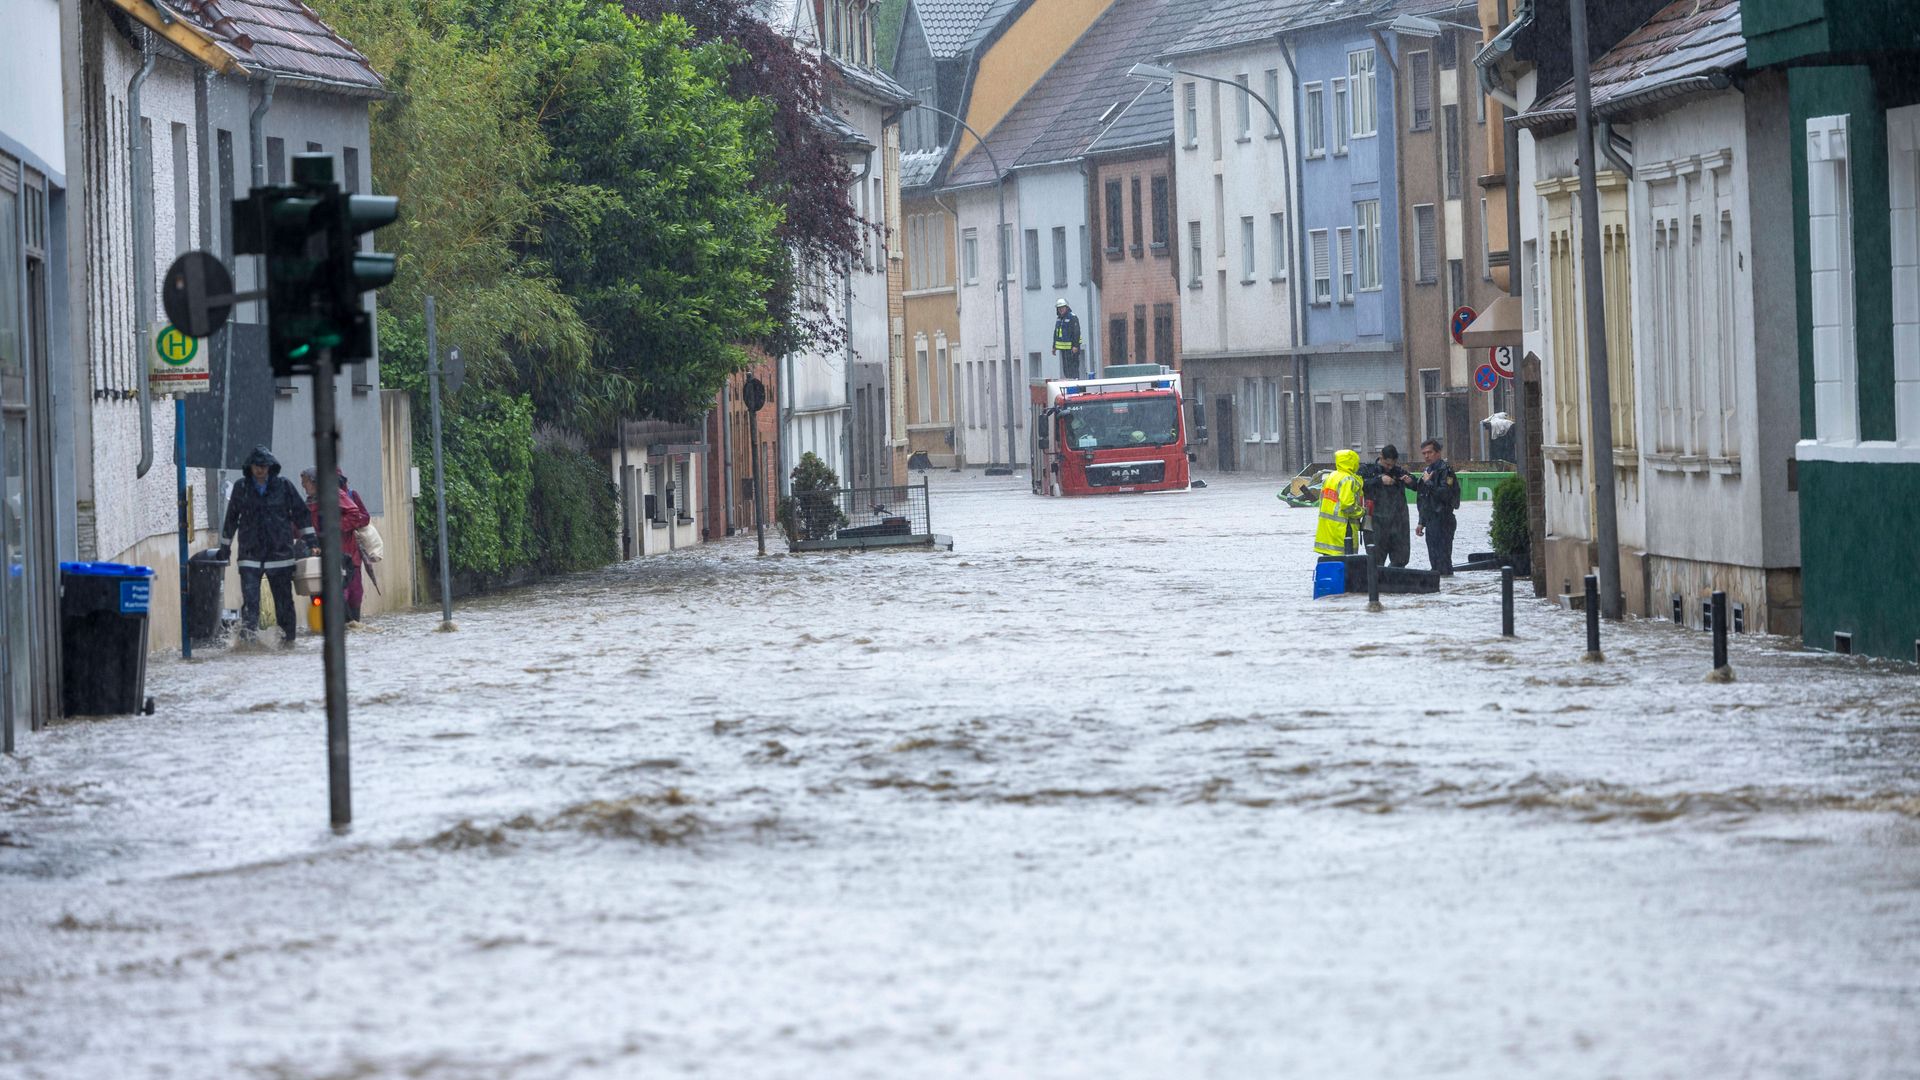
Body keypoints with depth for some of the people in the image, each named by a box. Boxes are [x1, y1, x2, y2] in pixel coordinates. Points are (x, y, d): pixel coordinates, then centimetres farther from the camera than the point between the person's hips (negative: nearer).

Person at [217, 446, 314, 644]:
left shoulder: (283, 486, 2)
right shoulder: (241, 487, 5)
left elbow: (301, 513, 9)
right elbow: (231, 518, 15)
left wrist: (309, 539, 6)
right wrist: (225, 546, 20)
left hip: (280, 552, 0)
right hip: (250, 555, 0)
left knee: (284, 600, 5)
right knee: (250, 599, -13)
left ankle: (287, 637, 15)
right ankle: (248, 635, -18)